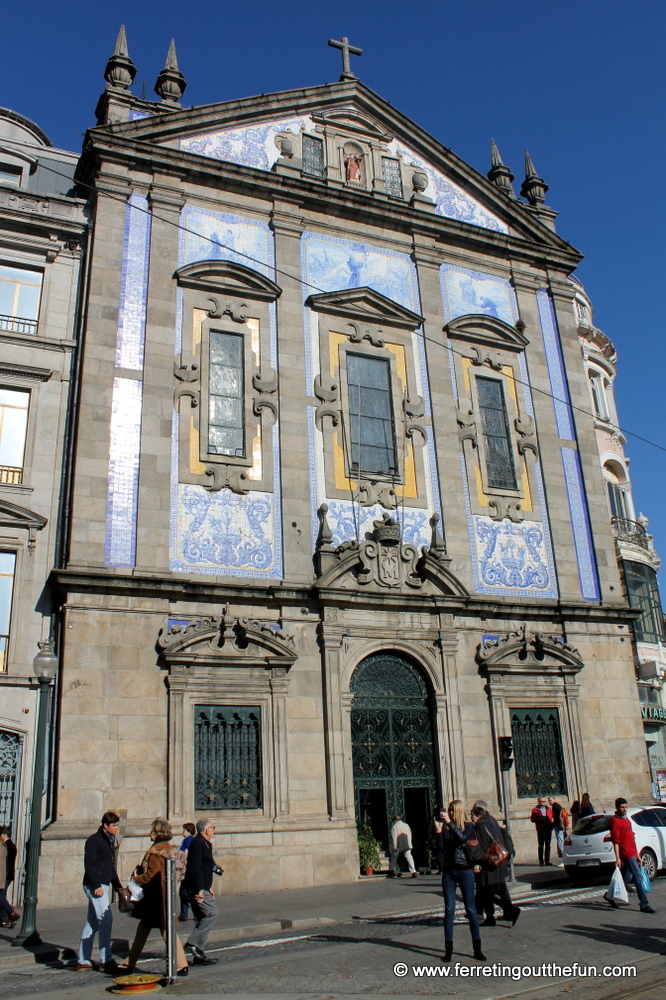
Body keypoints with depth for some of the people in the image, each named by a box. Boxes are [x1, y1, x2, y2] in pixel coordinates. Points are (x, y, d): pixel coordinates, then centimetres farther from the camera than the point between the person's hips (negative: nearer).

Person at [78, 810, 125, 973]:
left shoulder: (109, 841, 17)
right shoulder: (94, 840, -10)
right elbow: (89, 864, -17)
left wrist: (118, 886, 16)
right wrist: (96, 885, -23)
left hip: (102, 885, 9)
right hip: (94, 885, -9)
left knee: (92, 923, 12)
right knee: (106, 918, -12)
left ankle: (84, 961, 18)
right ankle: (105, 961, -8)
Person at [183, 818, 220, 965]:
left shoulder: (205, 843, 19)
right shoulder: (197, 843, -13)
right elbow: (195, 868, -21)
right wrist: (199, 889, -25)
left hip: (201, 888, 10)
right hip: (198, 888, -10)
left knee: (202, 919, 10)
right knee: (212, 913, -15)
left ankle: (199, 955, 14)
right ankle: (193, 943, -12)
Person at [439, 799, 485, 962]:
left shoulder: (469, 826, 0)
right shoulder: (446, 827, 8)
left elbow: (463, 838, -20)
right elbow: (442, 849, 2)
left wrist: (450, 823, -24)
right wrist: (438, 832, -8)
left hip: (465, 871, -2)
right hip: (448, 871, 3)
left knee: (471, 909, 1)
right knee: (449, 910, 2)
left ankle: (477, 949, 10)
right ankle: (448, 949, 8)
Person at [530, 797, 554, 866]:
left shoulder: (548, 809, 15)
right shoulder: (535, 810, 3)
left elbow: (552, 816, 20)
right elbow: (532, 819, -1)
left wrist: (552, 820, -1)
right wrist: (539, 818, -16)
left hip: (548, 829, 3)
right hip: (541, 830, -3)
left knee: (548, 845, 3)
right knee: (541, 845, 2)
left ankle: (547, 860, 8)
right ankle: (541, 861, 8)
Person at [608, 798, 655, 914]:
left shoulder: (626, 819, 17)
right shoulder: (615, 821, -11)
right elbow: (615, 841, -15)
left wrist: (637, 854, 21)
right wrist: (617, 858, -19)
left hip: (632, 854, 9)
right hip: (626, 854, -9)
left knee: (626, 877, 15)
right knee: (638, 878, -9)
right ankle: (644, 905, -5)